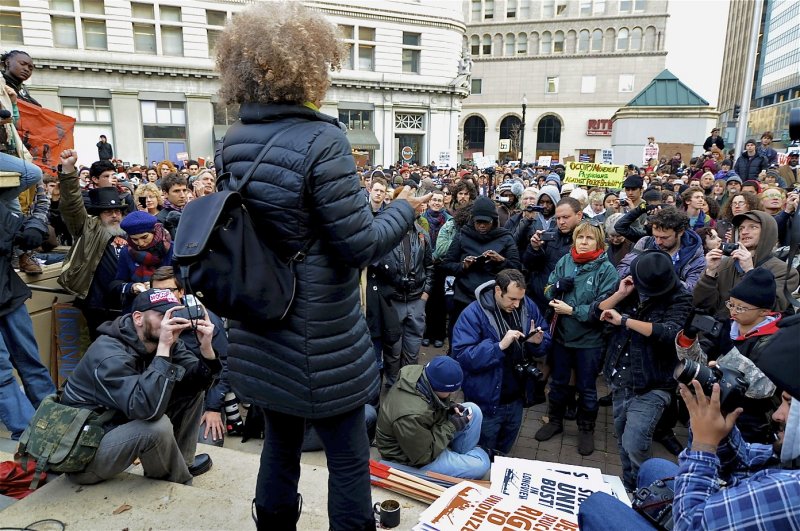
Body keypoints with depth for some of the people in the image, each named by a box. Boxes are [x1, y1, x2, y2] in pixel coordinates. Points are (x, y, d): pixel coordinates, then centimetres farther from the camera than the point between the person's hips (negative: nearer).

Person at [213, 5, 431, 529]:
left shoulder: (232, 144, 2)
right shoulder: (320, 141, -20)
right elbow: (360, 245, -20)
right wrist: (404, 209, -3)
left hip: (260, 335, 7)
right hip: (319, 339, -7)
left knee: (280, 443, 24)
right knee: (349, 458, 12)